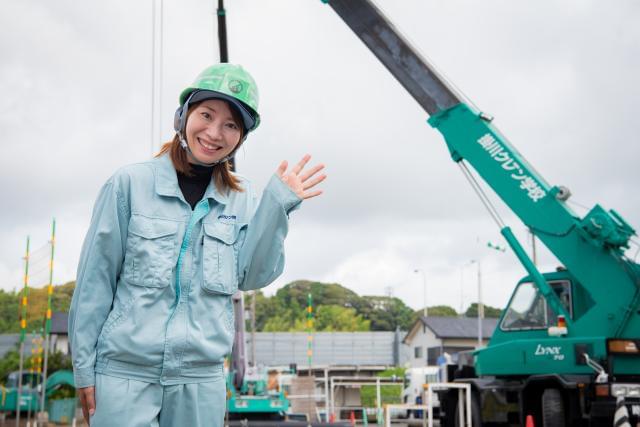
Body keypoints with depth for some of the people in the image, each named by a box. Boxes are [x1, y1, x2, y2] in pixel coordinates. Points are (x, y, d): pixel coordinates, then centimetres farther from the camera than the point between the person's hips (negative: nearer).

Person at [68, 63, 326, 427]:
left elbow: (253, 277, -2)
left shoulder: (241, 198, 6)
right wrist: (84, 367, -1)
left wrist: (277, 206, -10)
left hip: (201, 378, 3)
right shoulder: (131, 183, -4)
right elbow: (95, 279, -2)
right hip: (125, 370, -3)